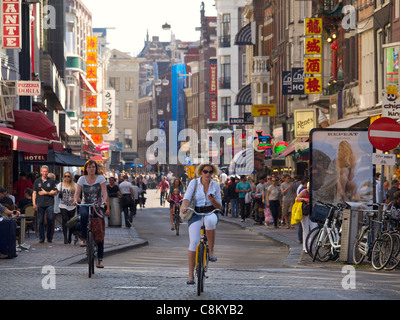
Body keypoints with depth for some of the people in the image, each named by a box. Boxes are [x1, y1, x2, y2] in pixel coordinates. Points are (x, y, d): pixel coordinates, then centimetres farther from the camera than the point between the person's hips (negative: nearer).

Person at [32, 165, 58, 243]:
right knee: (40, 222, 0)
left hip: (49, 204, -1)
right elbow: (34, 193, 9)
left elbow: (55, 192, 5)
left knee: (50, 221, -5)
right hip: (40, 204, 1)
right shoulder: (37, 181, 11)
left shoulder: (51, 181, 8)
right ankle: (41, 238, 6)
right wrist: (34, 203, 0)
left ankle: (49, 237, 7)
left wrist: (46, 193, -7)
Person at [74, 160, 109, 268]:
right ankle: (84, 238, -24)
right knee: (84, 214, -39)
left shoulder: (100, 178, 0)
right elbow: (77, 192, -4)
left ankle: (100, 259, -1)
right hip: (85, 205, 0)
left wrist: (104, 201, -29)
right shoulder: (82, 179, 4)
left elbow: (104, 192, -9)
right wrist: (75, 200, -26)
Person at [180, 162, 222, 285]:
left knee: (210, 221, -39)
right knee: (194, 242, -17)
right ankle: (191, 274, -8)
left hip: (211, 213, 1)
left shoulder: (215, 185, 6)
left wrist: (213, 201, -14)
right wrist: (184, 206, -32)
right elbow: (187, 197, -10)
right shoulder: (194, 183, 1)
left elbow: (219, 206, 9)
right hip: (195, 214, 0)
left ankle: (211, 251, -24)